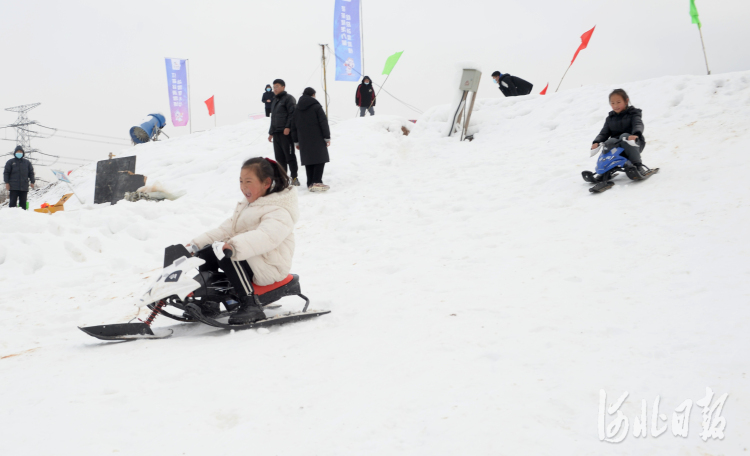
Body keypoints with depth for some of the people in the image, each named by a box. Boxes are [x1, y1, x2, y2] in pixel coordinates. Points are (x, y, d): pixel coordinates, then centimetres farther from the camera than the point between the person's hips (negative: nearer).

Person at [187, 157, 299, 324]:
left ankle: (250, 305, -31)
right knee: (205, 252, 5)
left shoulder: (279, 212, -15)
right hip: (247, 260, 10)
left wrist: (236, 246, -49)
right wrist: (197, 243, 8)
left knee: (229, 259, -32)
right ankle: (209, 301, 6)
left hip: (269, 268, -10)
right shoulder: (245, 206, 17)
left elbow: (266, 236, -35)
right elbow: (226, 229, 17)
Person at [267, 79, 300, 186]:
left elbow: (292, 113, -14)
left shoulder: (288, 98, -3)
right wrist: (271, 132, 24)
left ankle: (294, 178, -3)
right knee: (279, 157, 8)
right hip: (276, 133, 8)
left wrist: (288, 127, -22)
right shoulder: (274, 101, 23)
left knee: (289, 156, -7)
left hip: (286, 132, -8)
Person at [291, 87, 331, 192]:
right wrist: (327, 137, -3)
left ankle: (310, 184, 6)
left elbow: (294, 126, 15)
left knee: (308, 161, 8)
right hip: (317, 140, -5)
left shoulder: (297, 109, 12)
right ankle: (317, 182, -15)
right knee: (320, 159, -3)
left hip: (304, 141, 5)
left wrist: (296, 141, 20)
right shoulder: (316, 107, -5)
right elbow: (323, 123, -9)